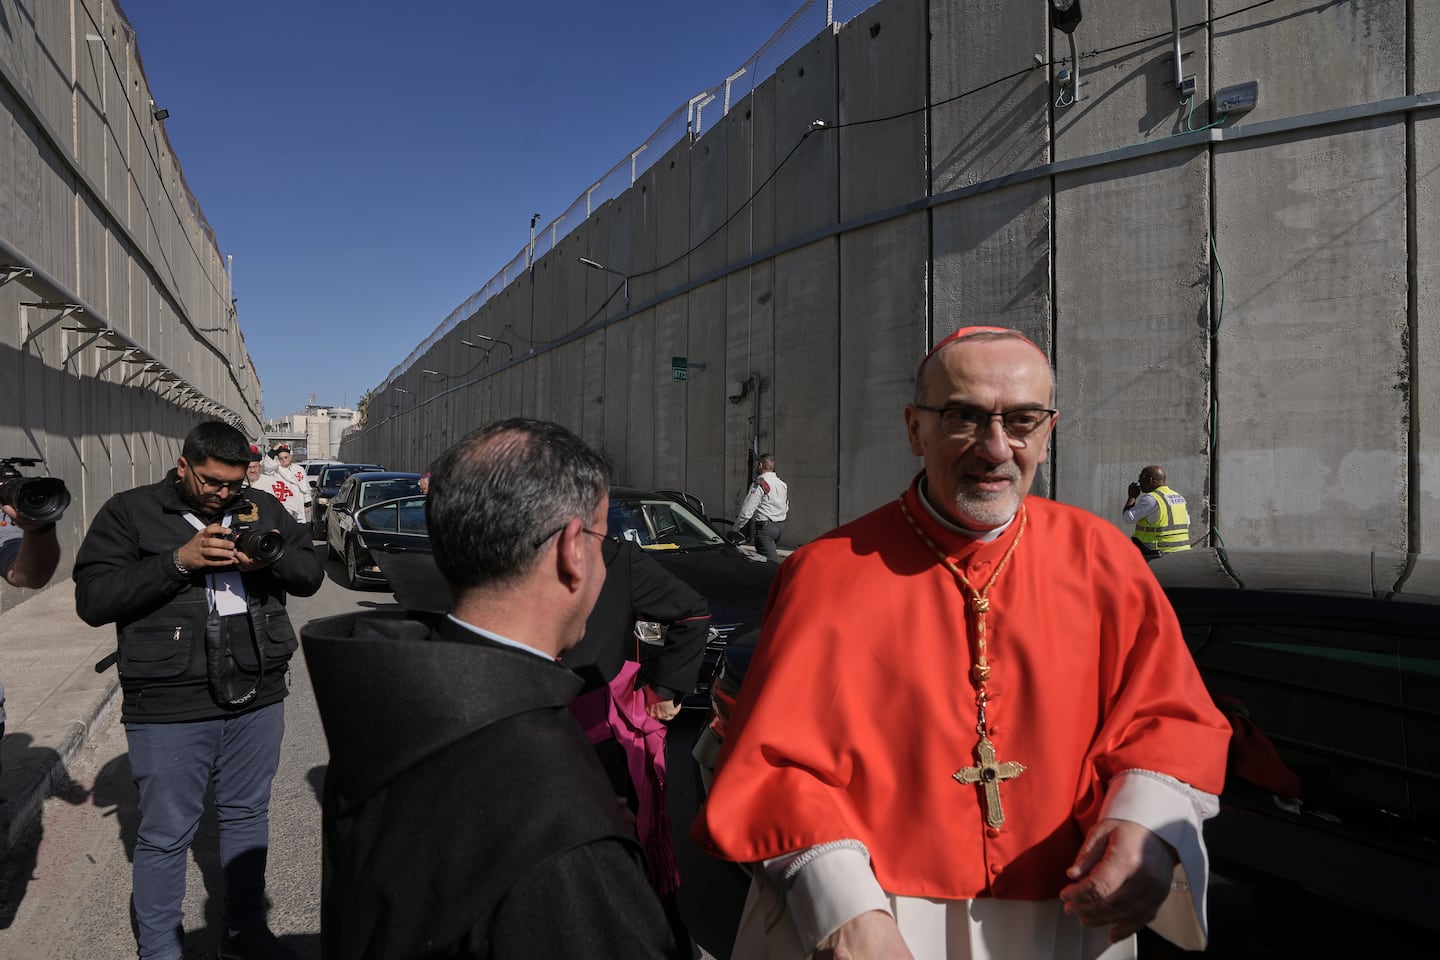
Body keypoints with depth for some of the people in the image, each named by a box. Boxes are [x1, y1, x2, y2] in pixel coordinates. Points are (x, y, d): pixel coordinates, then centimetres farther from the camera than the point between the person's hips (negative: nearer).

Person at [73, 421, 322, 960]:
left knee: (247, 816, 16)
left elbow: (311, 576, 7)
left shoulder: (262, 510, 9)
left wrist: (270, 556, -14)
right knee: (165, 835, 7)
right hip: (170, 708, -3)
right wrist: (178, 560, -19)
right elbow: (93, 600, -9)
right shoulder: (129, 512, -2)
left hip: (259, 696, 4)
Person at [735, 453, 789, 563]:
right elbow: (786, 508, 19)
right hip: (781, 525, 9)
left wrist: (736, 527, -7)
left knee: (771, 561, -12)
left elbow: (747, 510, -16)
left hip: (765, 526, -9)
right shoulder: (782, 484, 13)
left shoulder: (759, 484, -13)